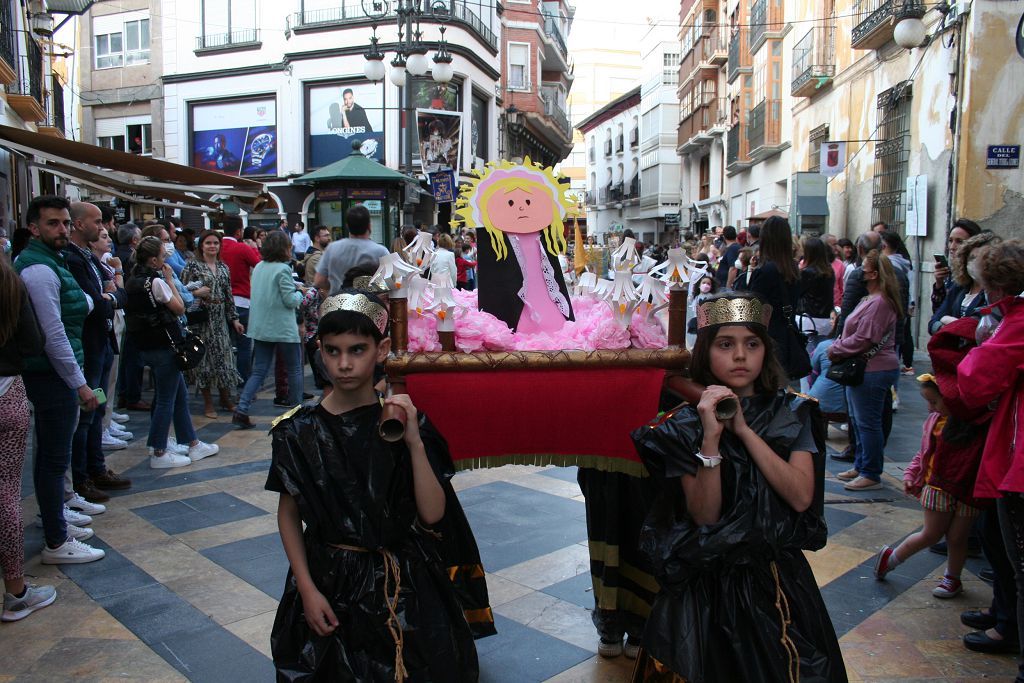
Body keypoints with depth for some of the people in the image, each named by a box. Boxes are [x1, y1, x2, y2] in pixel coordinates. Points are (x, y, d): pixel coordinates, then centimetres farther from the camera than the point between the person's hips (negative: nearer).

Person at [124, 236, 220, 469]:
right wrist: (170, 279, -5)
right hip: (164, 347, -10)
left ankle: (192, 444, 26)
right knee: (166, 401, 0)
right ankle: (159, 454, 8)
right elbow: (180, 308, -10)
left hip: (147, 345, 10)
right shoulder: (156, 281, -18)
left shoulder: (133, 281, 9)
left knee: (180, 396, 17)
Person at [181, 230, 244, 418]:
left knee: (224, 356, 4)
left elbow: (229, 295, 14)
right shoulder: (192, 265, -2)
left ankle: (225, 399, 18)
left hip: (220, 318, 5)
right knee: (205, 357, 0)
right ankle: (208, 403, 10)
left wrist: (234, 318, 12)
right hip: (201, 318, -4)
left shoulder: (223, 267, 13)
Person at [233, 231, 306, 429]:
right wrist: (299, 293, 5)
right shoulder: (283, 269, -14)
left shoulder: (259, 267, 10)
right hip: (283, 328, -7)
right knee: (294, 370, 9)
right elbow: (291, 301, -15)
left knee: (259, 371, 8)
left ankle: (241, 410, -4)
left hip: (260, 328, 7)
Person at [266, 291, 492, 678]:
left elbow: (432, 514, -13)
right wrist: (307, 589, -6)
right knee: (335, 669, 12)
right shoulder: (299, 430, -8)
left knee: (407, 668, 9)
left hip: (403, 584, 0)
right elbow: (288, 514, 0)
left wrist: (415, 443, -24)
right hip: (329, 582, 0)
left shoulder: (401, 419, -9)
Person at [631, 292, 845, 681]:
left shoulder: (792, 413, -2)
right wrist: (711, 437, -26)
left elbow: (801, 497, -14)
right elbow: (704, 516, -15)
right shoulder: (684, 426, -7)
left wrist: (744, 430, -19)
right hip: (707, 586, -2)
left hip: (777, 581, 2)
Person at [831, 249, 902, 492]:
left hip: (873, 371, -11)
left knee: (868, 422, -2)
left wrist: (835, 350, -12)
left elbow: (863, 339, -24)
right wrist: (838, 347, 3)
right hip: (865, 369, 11)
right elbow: (856, 334, 19)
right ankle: (861, 466, 32)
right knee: (859, 421, 19)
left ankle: (871, 475, 7)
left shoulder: (878, 303, -21)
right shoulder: (872, 299, 14)